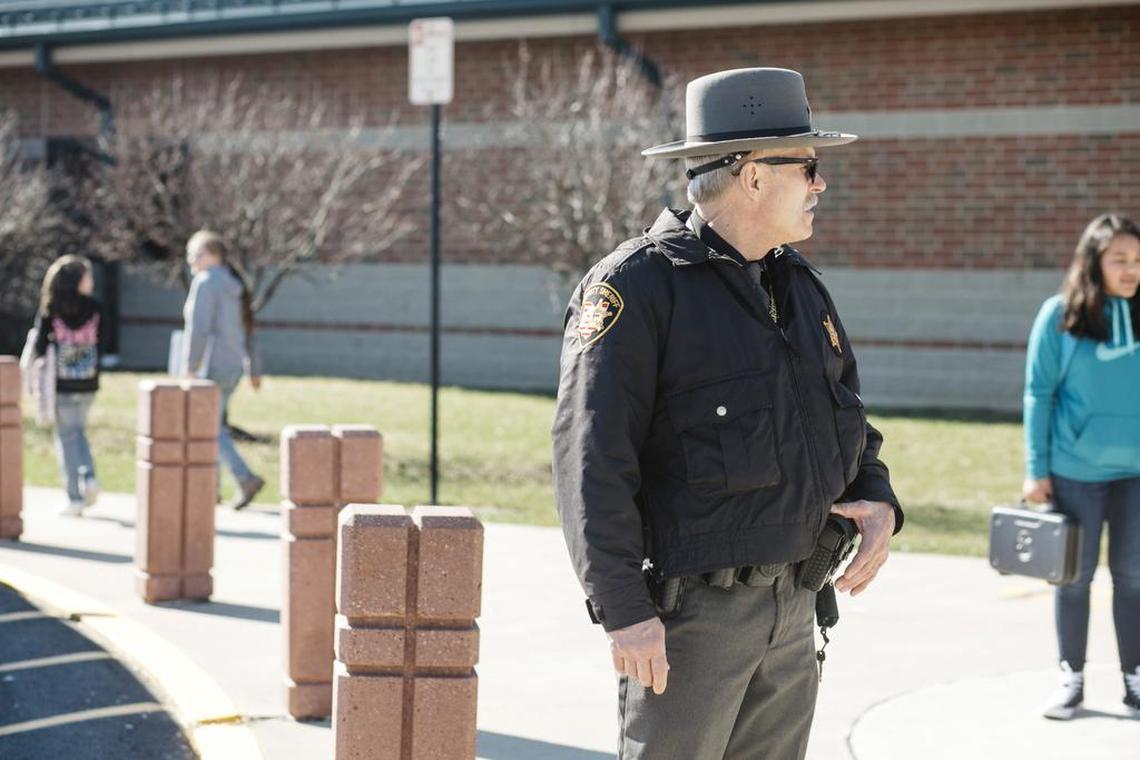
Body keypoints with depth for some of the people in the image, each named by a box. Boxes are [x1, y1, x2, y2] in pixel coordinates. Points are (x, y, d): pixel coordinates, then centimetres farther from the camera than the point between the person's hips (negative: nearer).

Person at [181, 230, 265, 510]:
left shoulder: (206, 281, -13)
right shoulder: (233, 284, 15)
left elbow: (198, 328, -20)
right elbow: (247, 330, 17)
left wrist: (189, 368, -18)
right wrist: (254, 370, 19)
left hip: (213, 366, -9)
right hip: (233, 366, 9)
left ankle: (246, 478, -17)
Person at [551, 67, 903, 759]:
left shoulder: (801, 287, 13)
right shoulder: (638, 285, -11)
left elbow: (846, 418, 24)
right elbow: (592, 458, -17)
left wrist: (878, 502, 3)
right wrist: (624, 608, -21)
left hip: (792, 615, 8)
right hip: (688, 615, -8)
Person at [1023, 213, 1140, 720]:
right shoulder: (1060, 315, -5)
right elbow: (1039, 394, -3)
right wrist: (1036, 470, -6)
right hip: (1076, 471, -2)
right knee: (1075, 577, 8)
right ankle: (1072, 678, 19)